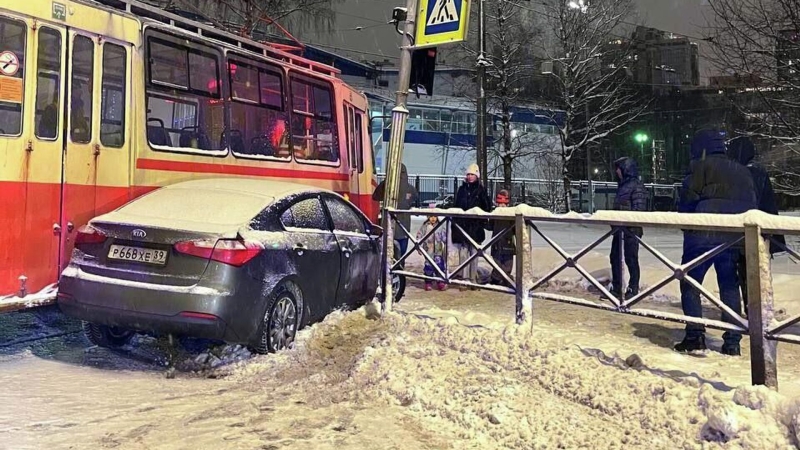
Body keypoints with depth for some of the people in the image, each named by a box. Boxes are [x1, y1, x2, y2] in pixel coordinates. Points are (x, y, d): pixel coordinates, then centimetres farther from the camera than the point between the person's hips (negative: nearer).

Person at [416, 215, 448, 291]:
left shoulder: (441, 227, 6)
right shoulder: (424, 227, 1)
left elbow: (445, 238, 11)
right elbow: (419, 236, 3)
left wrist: (446, 248, 9)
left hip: (438, 251, 1)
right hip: (428, 251, -1)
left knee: (440, 265, -3)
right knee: (428, 266, -1)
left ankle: (441, 282, 7)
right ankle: (428, 283, 10)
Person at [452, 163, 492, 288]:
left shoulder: (481, 190, 3)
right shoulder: (462, 189, 11)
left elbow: (487, 208, 2)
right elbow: (455, 205, 14)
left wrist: (482, 219, -10)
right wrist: (455, 221, 7)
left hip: (475, 226, -2)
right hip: (462, 224, 2)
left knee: (474, 252, 3)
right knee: (463, 252, 0)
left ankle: (473, 278, 10)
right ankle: (464, 278, 4)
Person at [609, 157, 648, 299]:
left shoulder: (636, 185, -10)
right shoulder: (622, 185, 17)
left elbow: (639, 208, -17)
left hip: (631, 228, -9)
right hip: (619, 228, 9)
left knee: (631, 259, -1)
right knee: (615, 257, 11)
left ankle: (633, 289, 10)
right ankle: (616, 288, 21)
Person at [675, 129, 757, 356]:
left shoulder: (702, 165, -1)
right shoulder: (743, 171, 17)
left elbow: (688, 199, -6)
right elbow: (751, 205, 15)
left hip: (701, 236, -5)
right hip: (733, 239, 5)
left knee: (690, 285, 3)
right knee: (730, 288, 12)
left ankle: (695, 334, -8)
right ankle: (732, 341, 9)